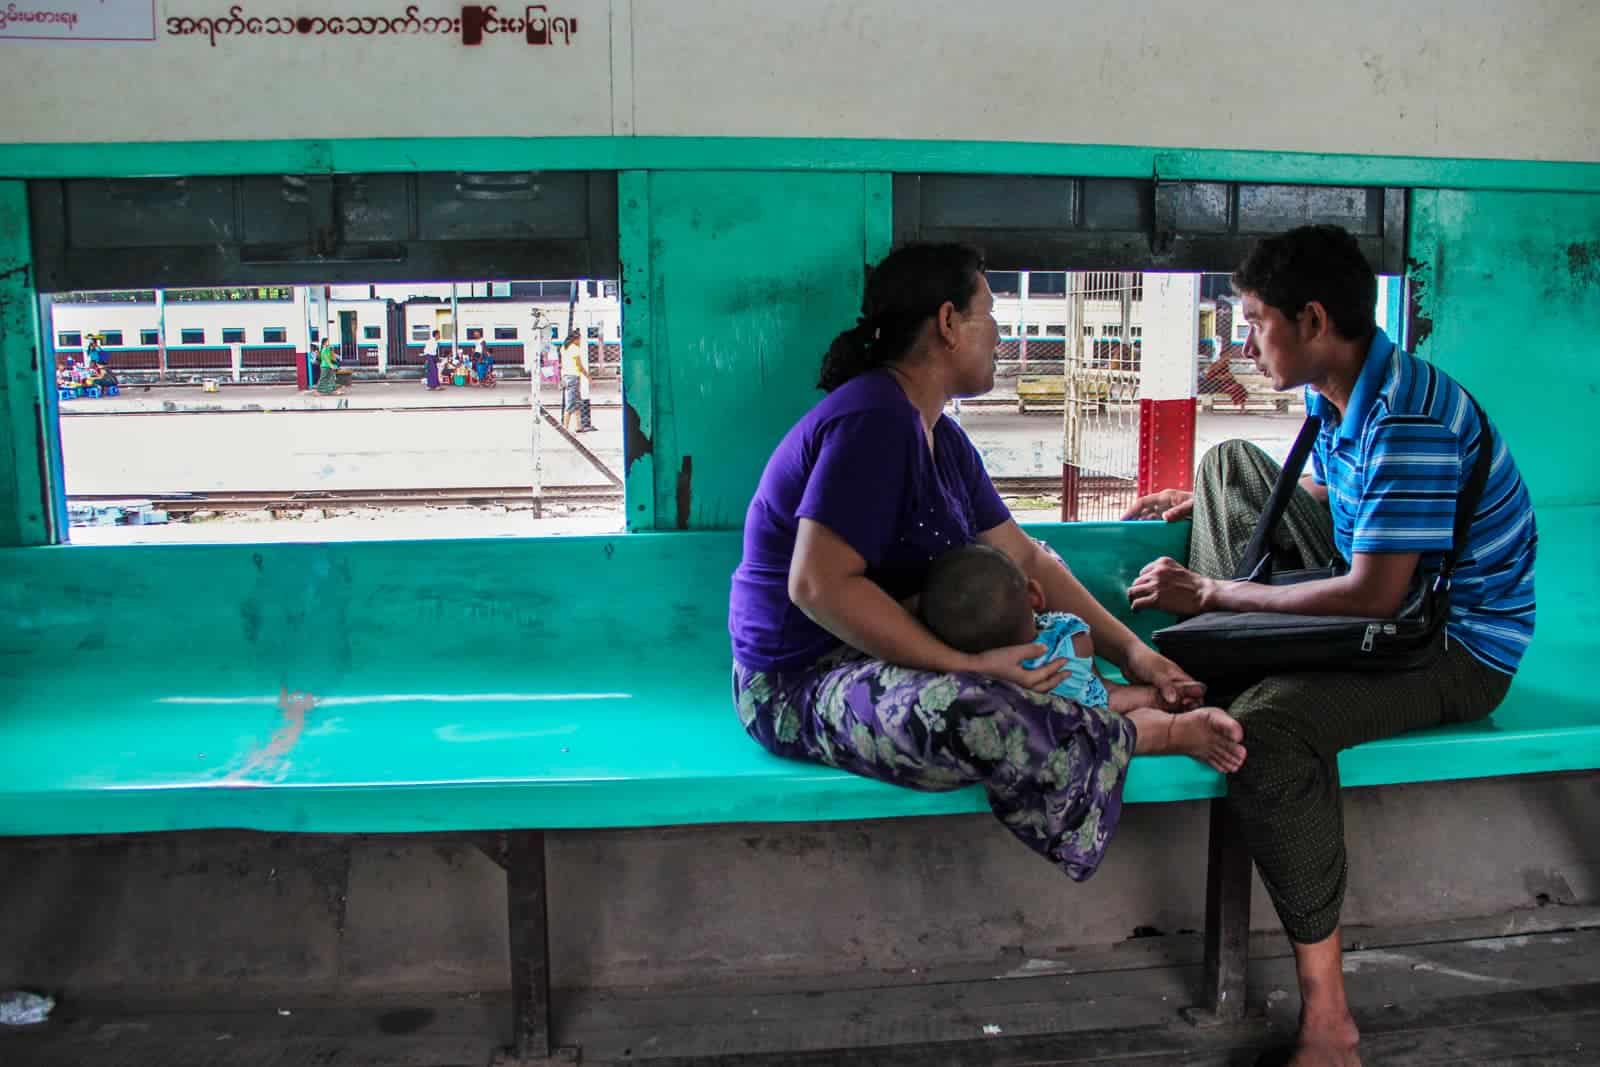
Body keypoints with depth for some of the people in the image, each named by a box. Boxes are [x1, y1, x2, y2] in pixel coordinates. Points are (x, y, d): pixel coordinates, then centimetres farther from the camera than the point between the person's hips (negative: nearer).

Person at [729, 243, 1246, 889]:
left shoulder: (940, 437, 12)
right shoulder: (872, 421, -20)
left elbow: (1023, 557, 11)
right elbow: (819, 585, -29)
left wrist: (1131, 652, 1)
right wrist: (968, 665, -29)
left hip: (889, 652, 11)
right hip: (801, 684, -11)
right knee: (975, 714, -36)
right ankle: (1164, 730, -15)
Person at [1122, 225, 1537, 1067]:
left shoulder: (1409, 420, -29)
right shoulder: (1333, 392, 1)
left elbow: (1375, 595, -31)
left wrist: (1212, 593, -24)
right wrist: (1204, 504, 15)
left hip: (1455, 647, -10)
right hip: (1382, 593, 10)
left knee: (1270, 726, -38)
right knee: (1231, 459, 16)